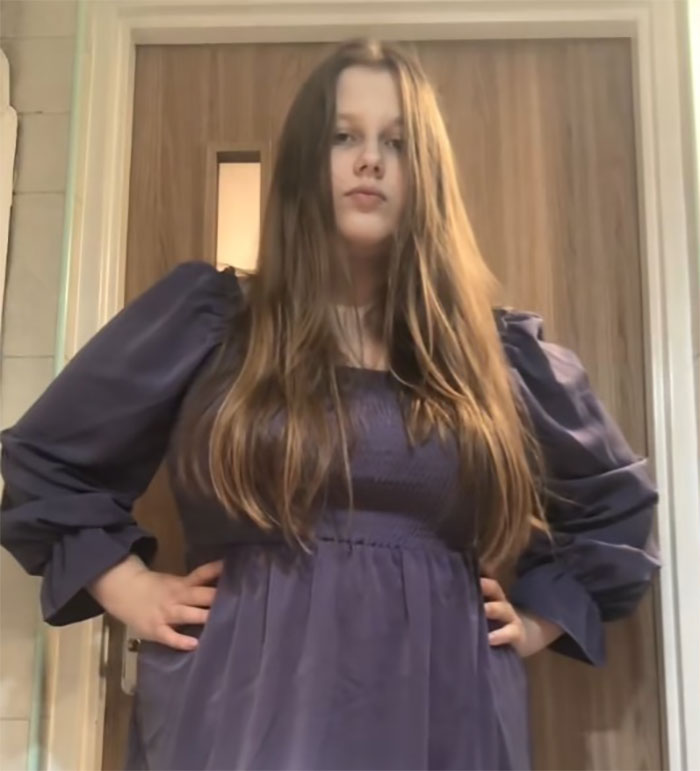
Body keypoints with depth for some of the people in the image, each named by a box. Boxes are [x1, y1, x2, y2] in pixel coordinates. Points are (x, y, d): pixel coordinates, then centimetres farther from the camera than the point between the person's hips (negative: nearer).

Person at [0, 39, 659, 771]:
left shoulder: (495, 348, 9)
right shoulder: (206, 316, 2)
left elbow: (616, 497, 22)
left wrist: (541, 617, 10)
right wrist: (130, 590, 2)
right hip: (249, 707, -2)